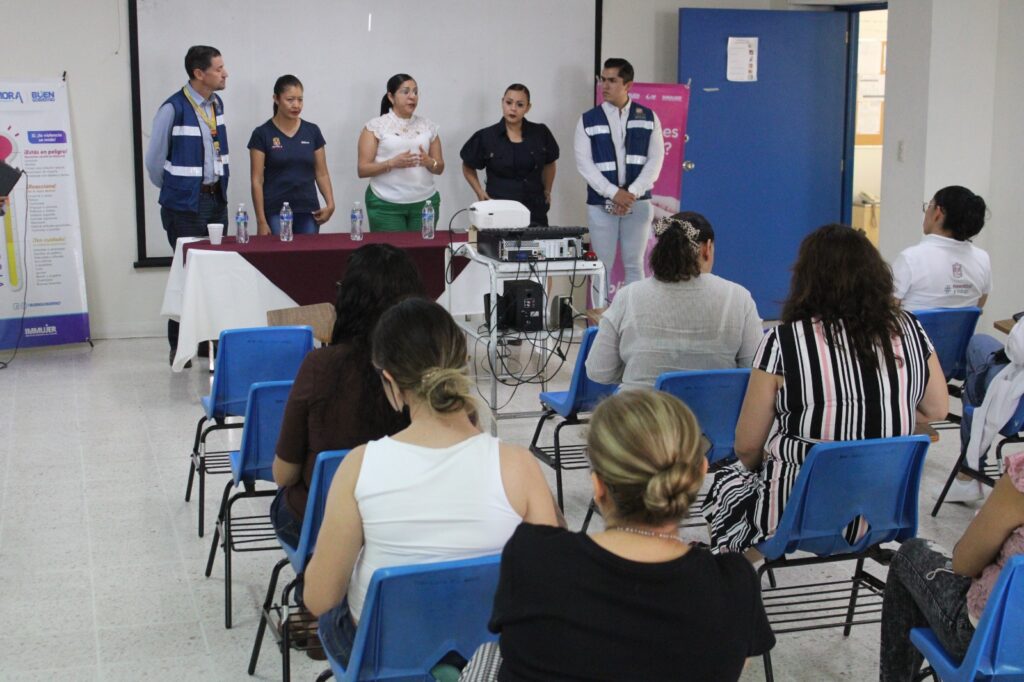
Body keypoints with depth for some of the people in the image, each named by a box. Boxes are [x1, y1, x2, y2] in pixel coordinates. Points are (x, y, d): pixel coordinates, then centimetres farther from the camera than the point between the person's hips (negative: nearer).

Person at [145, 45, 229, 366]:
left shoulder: (217, 104, 7)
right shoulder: (173, 109, -15)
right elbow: (154, 159, -7)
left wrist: (219, 184, 14)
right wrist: (172, 190, 5)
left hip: (216, 198, 7)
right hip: (185, 205, -6)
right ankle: (179, 346, 8)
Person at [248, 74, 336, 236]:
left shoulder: (312, 131, 7)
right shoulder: (262, 134, -3)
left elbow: (321, 174, 10)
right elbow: (257, 180, -4)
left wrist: (330, 204, -7)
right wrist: (261, 221, -11)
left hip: (308, 212, 3)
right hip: (276, 213, -3)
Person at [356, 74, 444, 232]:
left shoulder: (428, 126, 10)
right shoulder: (375, 127, -1)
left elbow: (440, 168, 13)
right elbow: (362, 170, -4)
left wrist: (429, 162, -9)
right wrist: (392, 163, -19)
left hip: (424, 203, 3)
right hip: (386, 205, -3)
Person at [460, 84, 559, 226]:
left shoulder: (540, 134, 6)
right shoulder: (486, 137, 0)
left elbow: (549, 164, 24)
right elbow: (468, 168, 14)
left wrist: (547, 191, 19)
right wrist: (480, 192, 5)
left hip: (535, 212, 2)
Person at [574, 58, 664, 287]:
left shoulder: (648, 118, 6)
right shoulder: (588, 120, 3)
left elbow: (655, 160, 0)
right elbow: (584, 163, -4)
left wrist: (632, 193, -13)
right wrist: (614, 193, -15)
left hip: (638, 202, 1)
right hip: (601, 204, -1)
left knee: (635, 264, 5)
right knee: (601, 266, 1)